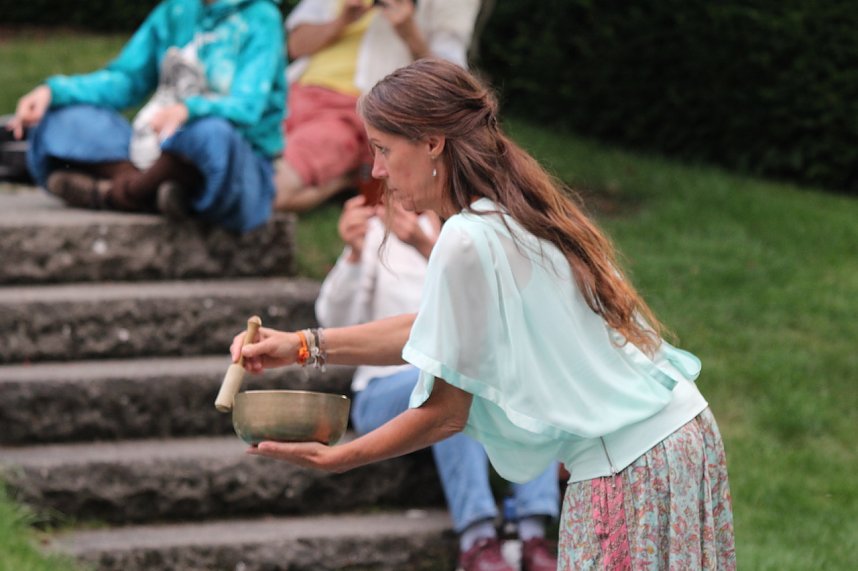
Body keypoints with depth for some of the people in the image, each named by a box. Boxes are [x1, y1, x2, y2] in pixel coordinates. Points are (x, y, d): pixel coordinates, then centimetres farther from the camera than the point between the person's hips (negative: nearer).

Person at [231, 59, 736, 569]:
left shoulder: (469, 239, -17)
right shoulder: (520, 215, 11)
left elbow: (446, 413, -11)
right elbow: (434, 329, 24)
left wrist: (334, 459, 0)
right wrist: (307, 344, 20)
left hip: (630, 465, -9)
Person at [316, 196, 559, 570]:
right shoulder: (379, 232, 1)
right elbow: (336, 323, -9)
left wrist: (429, 248, -32)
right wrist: (354, 256, -26)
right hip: (386, 393, -3)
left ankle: (534, 534, -33)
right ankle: (477, 539, -40)